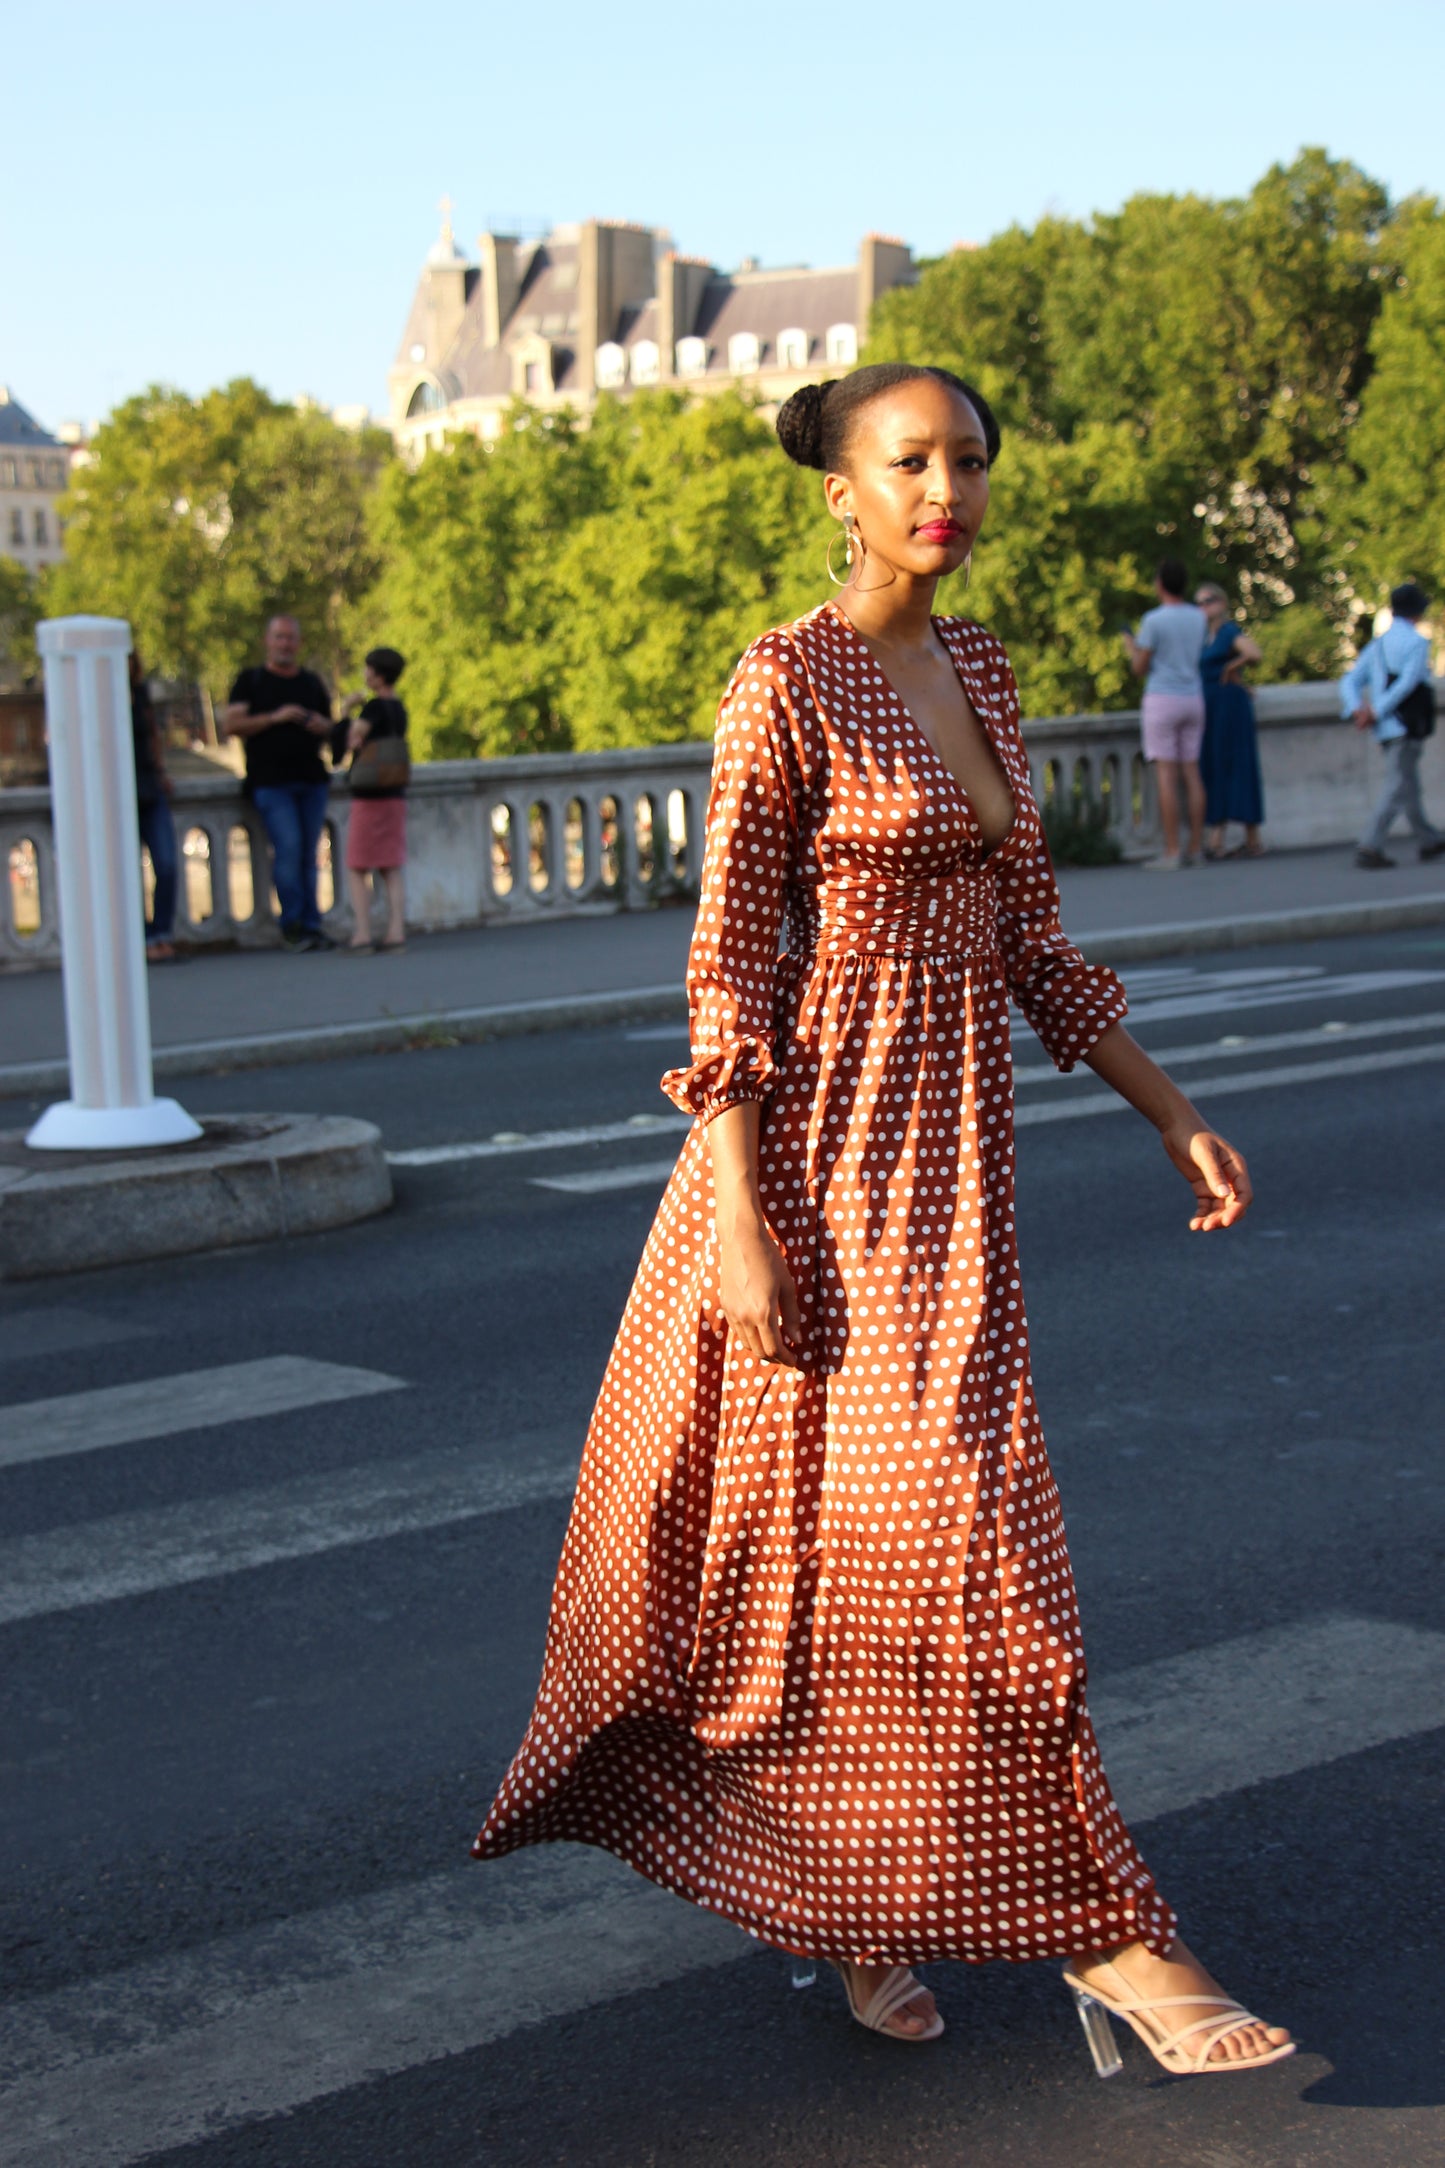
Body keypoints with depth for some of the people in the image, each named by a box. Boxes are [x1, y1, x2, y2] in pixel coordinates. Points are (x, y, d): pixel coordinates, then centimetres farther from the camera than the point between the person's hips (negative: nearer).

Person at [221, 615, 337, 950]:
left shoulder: (312, 683, 19)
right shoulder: (251, 680, 7)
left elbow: (331, 730, 24)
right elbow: (232, 723, -4)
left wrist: (322, 726, 0)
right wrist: (275, 717, -13)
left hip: (311, 779, 4)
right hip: (270, 781, -4)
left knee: (308, 854, 4)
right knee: (288, 847, -15)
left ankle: (310, 927, 7)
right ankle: (292, 925, -9)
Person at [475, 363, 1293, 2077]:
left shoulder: (979, 669, 12)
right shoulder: (785, 685, -10)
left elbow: (1028, 933, 16)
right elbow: (729, 962, -12)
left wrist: (1172, 1116, 12)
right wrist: (742, 1221, -17)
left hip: (954, 1143, 8)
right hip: (824, 1137, -7)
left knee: (860, 1515, 14)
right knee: (951, 1512, -7)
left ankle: (846, 1892, 28)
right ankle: (1100, 1928, 0)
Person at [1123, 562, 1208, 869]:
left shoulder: (1154, 620, -11)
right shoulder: (1199, 618, 7)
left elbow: (1140, 669, -8)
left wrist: (1131, 649, 15)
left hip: (1162, 699, -6)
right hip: (1193, 698, 6)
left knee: (1166, 775, -5)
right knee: (1191, 773, 8)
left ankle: (1172, 852, -8)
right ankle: (1196, 848, 7)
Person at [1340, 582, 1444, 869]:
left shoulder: (1377, 644, 12)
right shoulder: (1417, 642, -8)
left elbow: (1350, 681, 4)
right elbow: (1406, 683, -19)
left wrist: (1357, 710, -10)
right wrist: (1376, 712, -18)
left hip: (1385, 729, 8)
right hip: (1407, 726, -8)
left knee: (1408, 783, 18)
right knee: (1398, 787, -7)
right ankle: (1370, 848, -15)